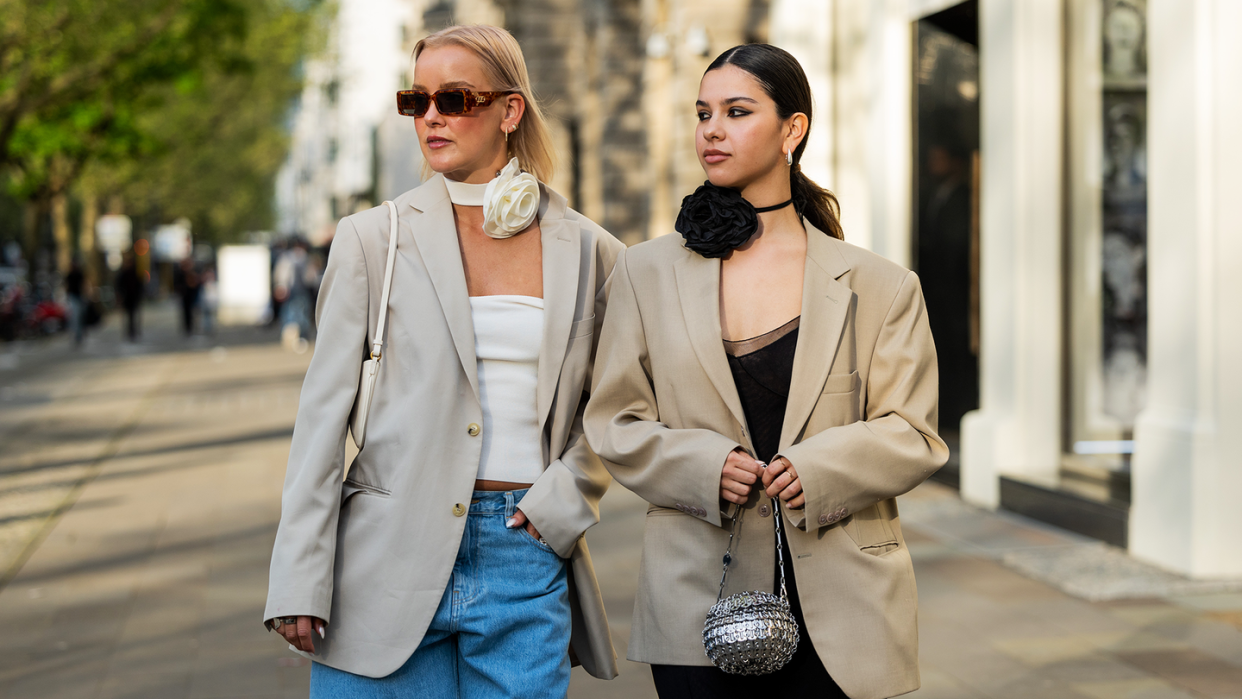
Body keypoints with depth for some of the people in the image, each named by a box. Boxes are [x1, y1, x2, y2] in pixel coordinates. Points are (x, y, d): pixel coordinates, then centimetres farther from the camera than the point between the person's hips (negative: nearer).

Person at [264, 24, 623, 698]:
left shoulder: (590, 252, 6)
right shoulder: (372, 239, 2)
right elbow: (323, 415, 0)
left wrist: (564, 499, -2)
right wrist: (299, 585, -6)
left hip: (528, 569, 1)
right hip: (392, 560, -1)